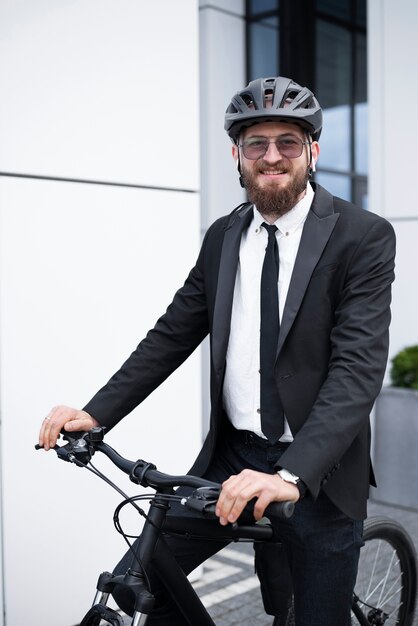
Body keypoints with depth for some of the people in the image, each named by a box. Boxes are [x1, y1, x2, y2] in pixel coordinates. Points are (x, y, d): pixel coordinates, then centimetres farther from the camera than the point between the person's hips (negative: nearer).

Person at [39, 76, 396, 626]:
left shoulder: (364, 236, -11)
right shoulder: (222, 237, 5)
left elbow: (359, 367, -21)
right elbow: (174, 333, 6)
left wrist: (290, 474, -33)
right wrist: (96, 412, -7)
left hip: (318, 473, -3)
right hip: (231, 457, 4)